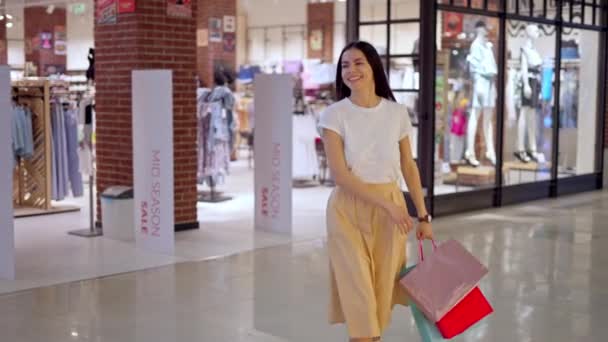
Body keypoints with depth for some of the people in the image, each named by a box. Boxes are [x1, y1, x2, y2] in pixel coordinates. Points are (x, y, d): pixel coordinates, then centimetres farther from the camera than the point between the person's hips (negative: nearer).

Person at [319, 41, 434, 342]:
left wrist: (423, 216, 7)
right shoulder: (334, 115, -6)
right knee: (357, 289, -3)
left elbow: (409, 168, 10)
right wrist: (387, 205, -19)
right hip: (348, 209, -2)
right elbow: (339, 173, -13)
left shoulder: (397, 113, 2)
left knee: (382, 288, 7)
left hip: (391, 208, 3)